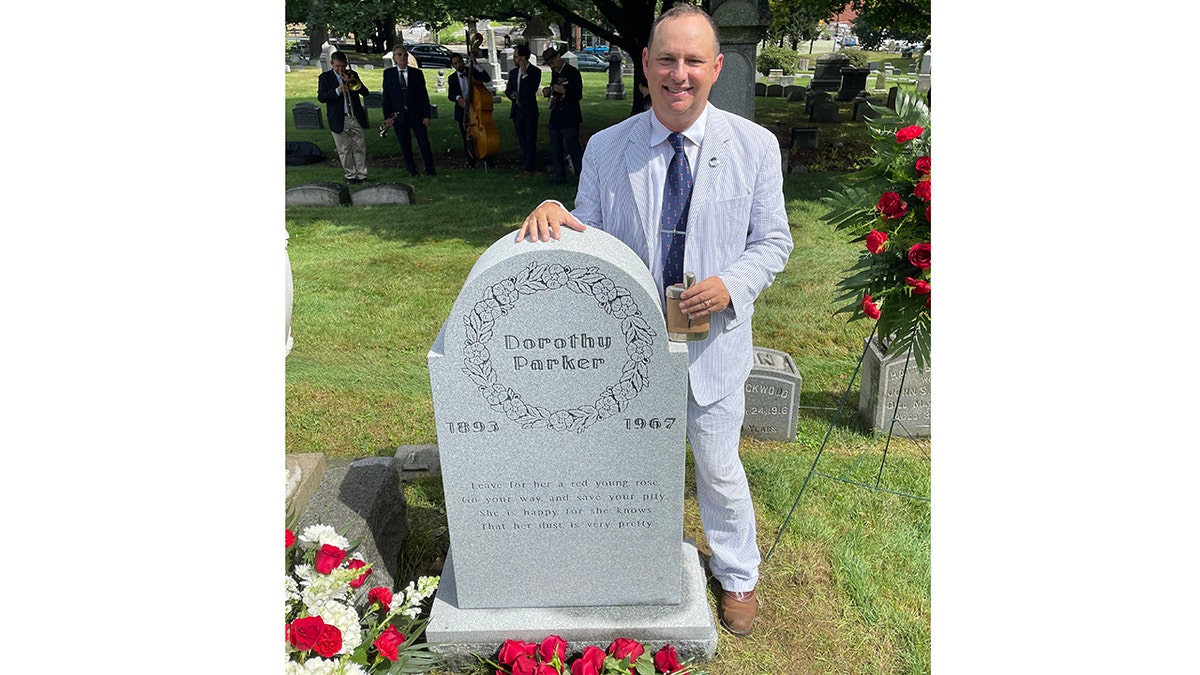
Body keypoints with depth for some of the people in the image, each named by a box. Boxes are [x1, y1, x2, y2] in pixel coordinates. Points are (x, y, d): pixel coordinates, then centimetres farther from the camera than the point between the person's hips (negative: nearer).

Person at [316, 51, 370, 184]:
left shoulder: (352, 75, 9)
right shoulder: (324, 77, 2)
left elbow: (365, 92, 3)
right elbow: (321, 97, -8)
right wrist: (337, 91, -22)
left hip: (356, 118, 2)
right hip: (339, 120, -2)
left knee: (360, 148, 3)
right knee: (344, 150, 3)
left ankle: (361, 175, 11)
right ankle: (350, 175, 13)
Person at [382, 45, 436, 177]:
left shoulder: (417, 73, 4)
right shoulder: (388, 73, 4)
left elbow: (424, 95, 4)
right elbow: (386, 96, 4)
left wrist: (426, 115, -3)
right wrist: (387, 116, -4)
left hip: (417, 115, 0)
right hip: (398, 116, 0)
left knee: (424, 143, 1)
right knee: (405, 146, 6)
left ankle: (429, 169, 14)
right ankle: (411, 170, 18)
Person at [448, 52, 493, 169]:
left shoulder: (472, 71, 2)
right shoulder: (452, 78, 5)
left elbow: (487, 79, -13)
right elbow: (451, 95, -4)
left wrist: (477, 64, -18)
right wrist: (458, 97, -28)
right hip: (462, 111, 2)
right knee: (466, 138, 6)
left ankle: (487, 159, 7)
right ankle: (471, 161, 17)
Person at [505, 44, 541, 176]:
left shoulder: (535, 71, -6)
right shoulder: (513, 72, 13)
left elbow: (533, 89, -18)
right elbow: (508, 90, 16)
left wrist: (524, 74, -18)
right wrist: (511, 94, -6)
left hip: (530, 111, -6)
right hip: (517, 110, 6)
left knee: (530, 141, -2)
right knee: (522, 142, 10)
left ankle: (528, 168, 1)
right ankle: (528, 168, 17)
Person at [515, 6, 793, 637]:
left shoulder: (755, 146, -6)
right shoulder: (604, 149, -4)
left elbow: (773, 242, -1)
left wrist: (732, 284, -20)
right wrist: (551, 213, -22)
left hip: (714, 340, -1)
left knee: (718, 467, 16)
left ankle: (736, 576, 44)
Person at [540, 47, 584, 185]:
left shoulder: (572, 72, -10)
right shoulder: (555, 72, 14)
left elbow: (578, 95, -15)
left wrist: (564, 91, -30)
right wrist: (548, 92, 5)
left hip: (569, 118, -8)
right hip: (556, 117, 8)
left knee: (573, 148, -7)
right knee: (555, 149, 11)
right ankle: (560, 175, 22)